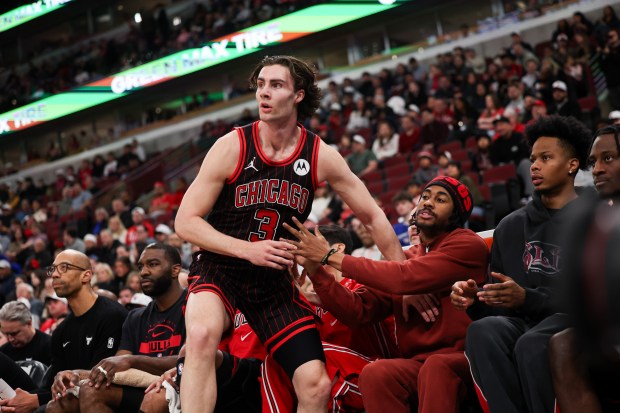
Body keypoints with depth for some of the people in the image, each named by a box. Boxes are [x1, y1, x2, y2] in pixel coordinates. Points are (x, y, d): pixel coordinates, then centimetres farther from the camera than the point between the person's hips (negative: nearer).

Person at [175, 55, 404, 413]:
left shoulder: (320, 157, -5)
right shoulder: (232, 147, -11)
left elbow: (373, 216, 4)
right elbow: (185, 222, -11)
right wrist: (247, 249, -23)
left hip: (275, 279, 3)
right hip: (220, 267, -3)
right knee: (203, 333, -36)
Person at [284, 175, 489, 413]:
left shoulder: (467, 244, -3)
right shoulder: (403, 258, 18)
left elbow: (405, 278, -17)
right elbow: (358, 311, 9)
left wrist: (332, 257, -11)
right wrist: (314, 269, -5)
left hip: (465, 360, -5)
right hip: (417, 364, 5)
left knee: (436, 366, -37)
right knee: (374, 373, -27)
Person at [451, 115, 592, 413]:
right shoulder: (510, 227, 19)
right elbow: (499, 302, 19)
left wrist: (527, 298, -17)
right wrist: (474, 300, -4)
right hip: (523, 322, 4)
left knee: (532, 343, -37)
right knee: (483, 330, -31)